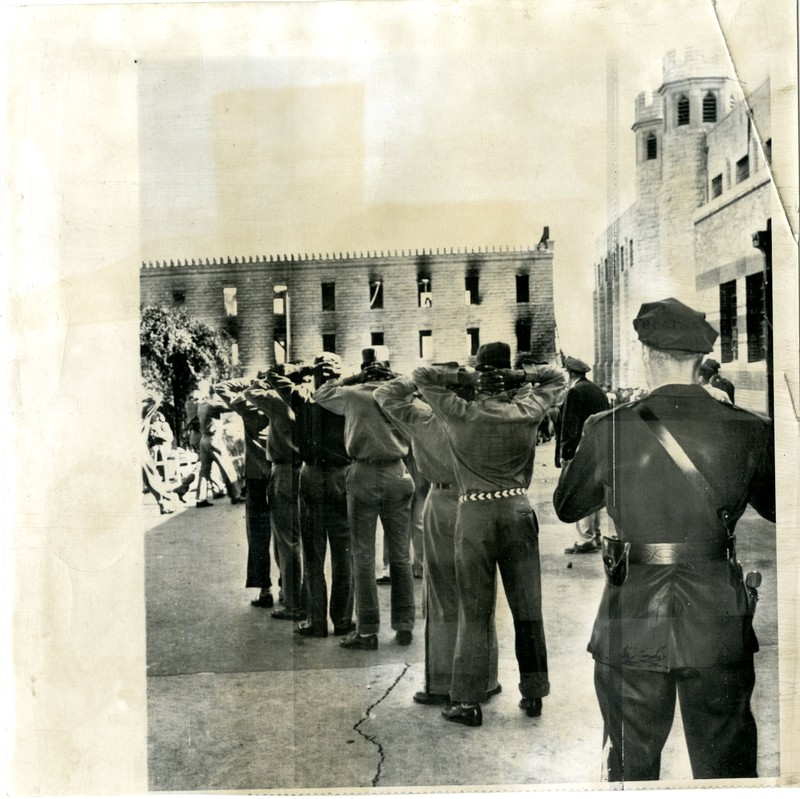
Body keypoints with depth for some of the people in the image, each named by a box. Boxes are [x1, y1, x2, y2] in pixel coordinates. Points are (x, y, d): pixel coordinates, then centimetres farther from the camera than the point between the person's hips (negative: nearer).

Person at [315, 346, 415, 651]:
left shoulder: (353, 394, -3)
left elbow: (321, 393, 14)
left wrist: (352, 379, 12)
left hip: (364, 475, -2)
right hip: (397, 475, 3)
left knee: (363, 556, 3)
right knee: (400, 554, 11)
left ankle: (368, 631, 5)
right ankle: (404, 626, 16)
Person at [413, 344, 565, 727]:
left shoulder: (460, 414, -6)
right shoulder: (527, 411, -1)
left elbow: (421, 375, 3)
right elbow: (556, 378, 16)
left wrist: (465, 377, -2)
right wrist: (520, 375, 2)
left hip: (475, 513, -2)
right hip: (518, 509, 2)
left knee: (474, 612, 5)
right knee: (527, 607, 11)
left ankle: (468, 701, 10)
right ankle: (533, 693, 22)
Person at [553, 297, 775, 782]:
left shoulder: (609, 431, -9)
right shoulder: (749, 431, -6)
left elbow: (566, 507, 5)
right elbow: (778, 508, 10)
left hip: (632, 625, -1)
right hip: (719, 625, 1)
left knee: (632, 766, 16)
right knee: (727, 766, 17)